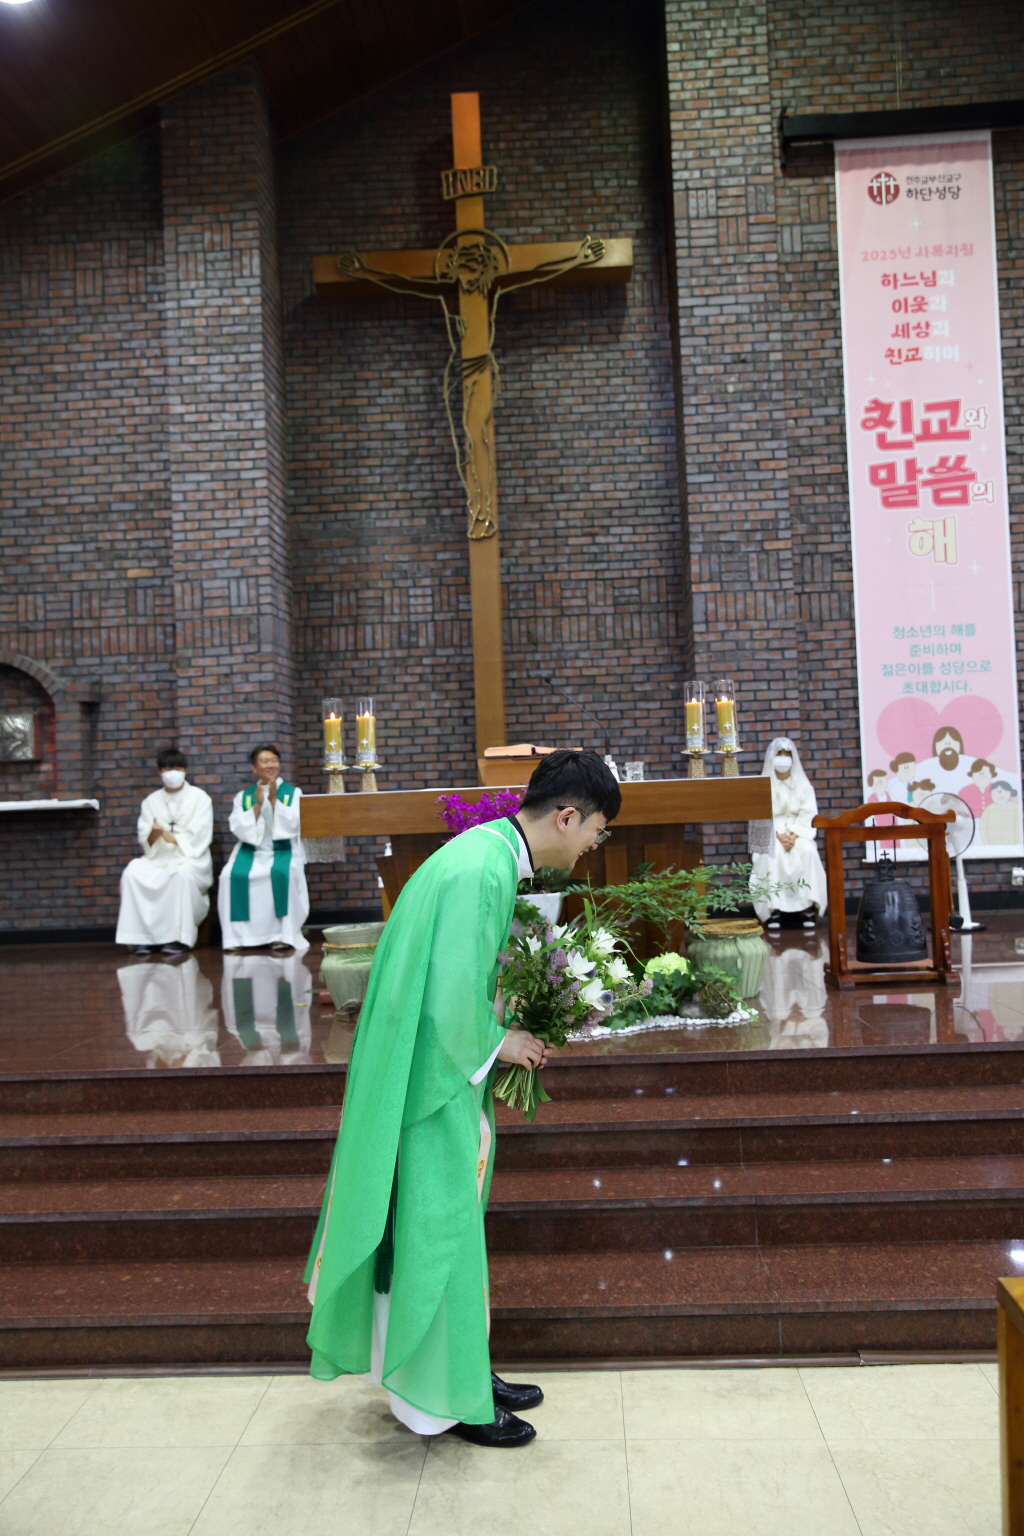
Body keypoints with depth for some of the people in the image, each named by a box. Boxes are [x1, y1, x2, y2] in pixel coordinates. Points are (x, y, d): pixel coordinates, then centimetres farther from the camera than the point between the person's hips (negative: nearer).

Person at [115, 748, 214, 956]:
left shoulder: (200, 798, 4)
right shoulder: (151, 801, 13)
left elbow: (198, 840, -6)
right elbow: (146, 842, 4)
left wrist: (169, 836, -15)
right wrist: (154, 834, -18)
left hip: (191, 859, -3)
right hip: (159, 860, 3)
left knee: (183, 873, -37)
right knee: (134, 872, -27)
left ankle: (180, 937, -32)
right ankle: (144, 936, -23)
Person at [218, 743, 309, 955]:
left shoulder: (293, 793, 7)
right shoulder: (243, 796, 12)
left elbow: (293, 825, -6)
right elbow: (238, 828, -1)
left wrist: (274, 800, -13)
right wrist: (257, 805, -11)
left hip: (283, 850, -2)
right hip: (250, 851, 2)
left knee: (282, 873, -35)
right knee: (232, 874, -29)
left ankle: (283, 935, -28)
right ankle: (242, 935, -22)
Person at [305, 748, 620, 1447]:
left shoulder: (491, 854, 6)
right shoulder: (482, 871, -26)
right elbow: (452, 999, -27)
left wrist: (508, 1035, 10)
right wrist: (500, 1043, -11)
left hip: (450, 1066, 10)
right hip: (435, 1079, -10)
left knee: (453, 1224, 20)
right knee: (439, 1226, 6)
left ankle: (466, 1370, 36)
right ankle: (447, 1396, 24)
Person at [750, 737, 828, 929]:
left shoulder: (802, 784, 10)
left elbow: (808, 814, 0)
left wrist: (794, 835, -17)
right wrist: (779, 835, -20)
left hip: (799, 832, 1)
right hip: (771, 833, -1)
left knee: (807, 851, -32)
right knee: (772, 854, -34)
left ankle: (809, 907, -29)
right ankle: (772, 909, -34)